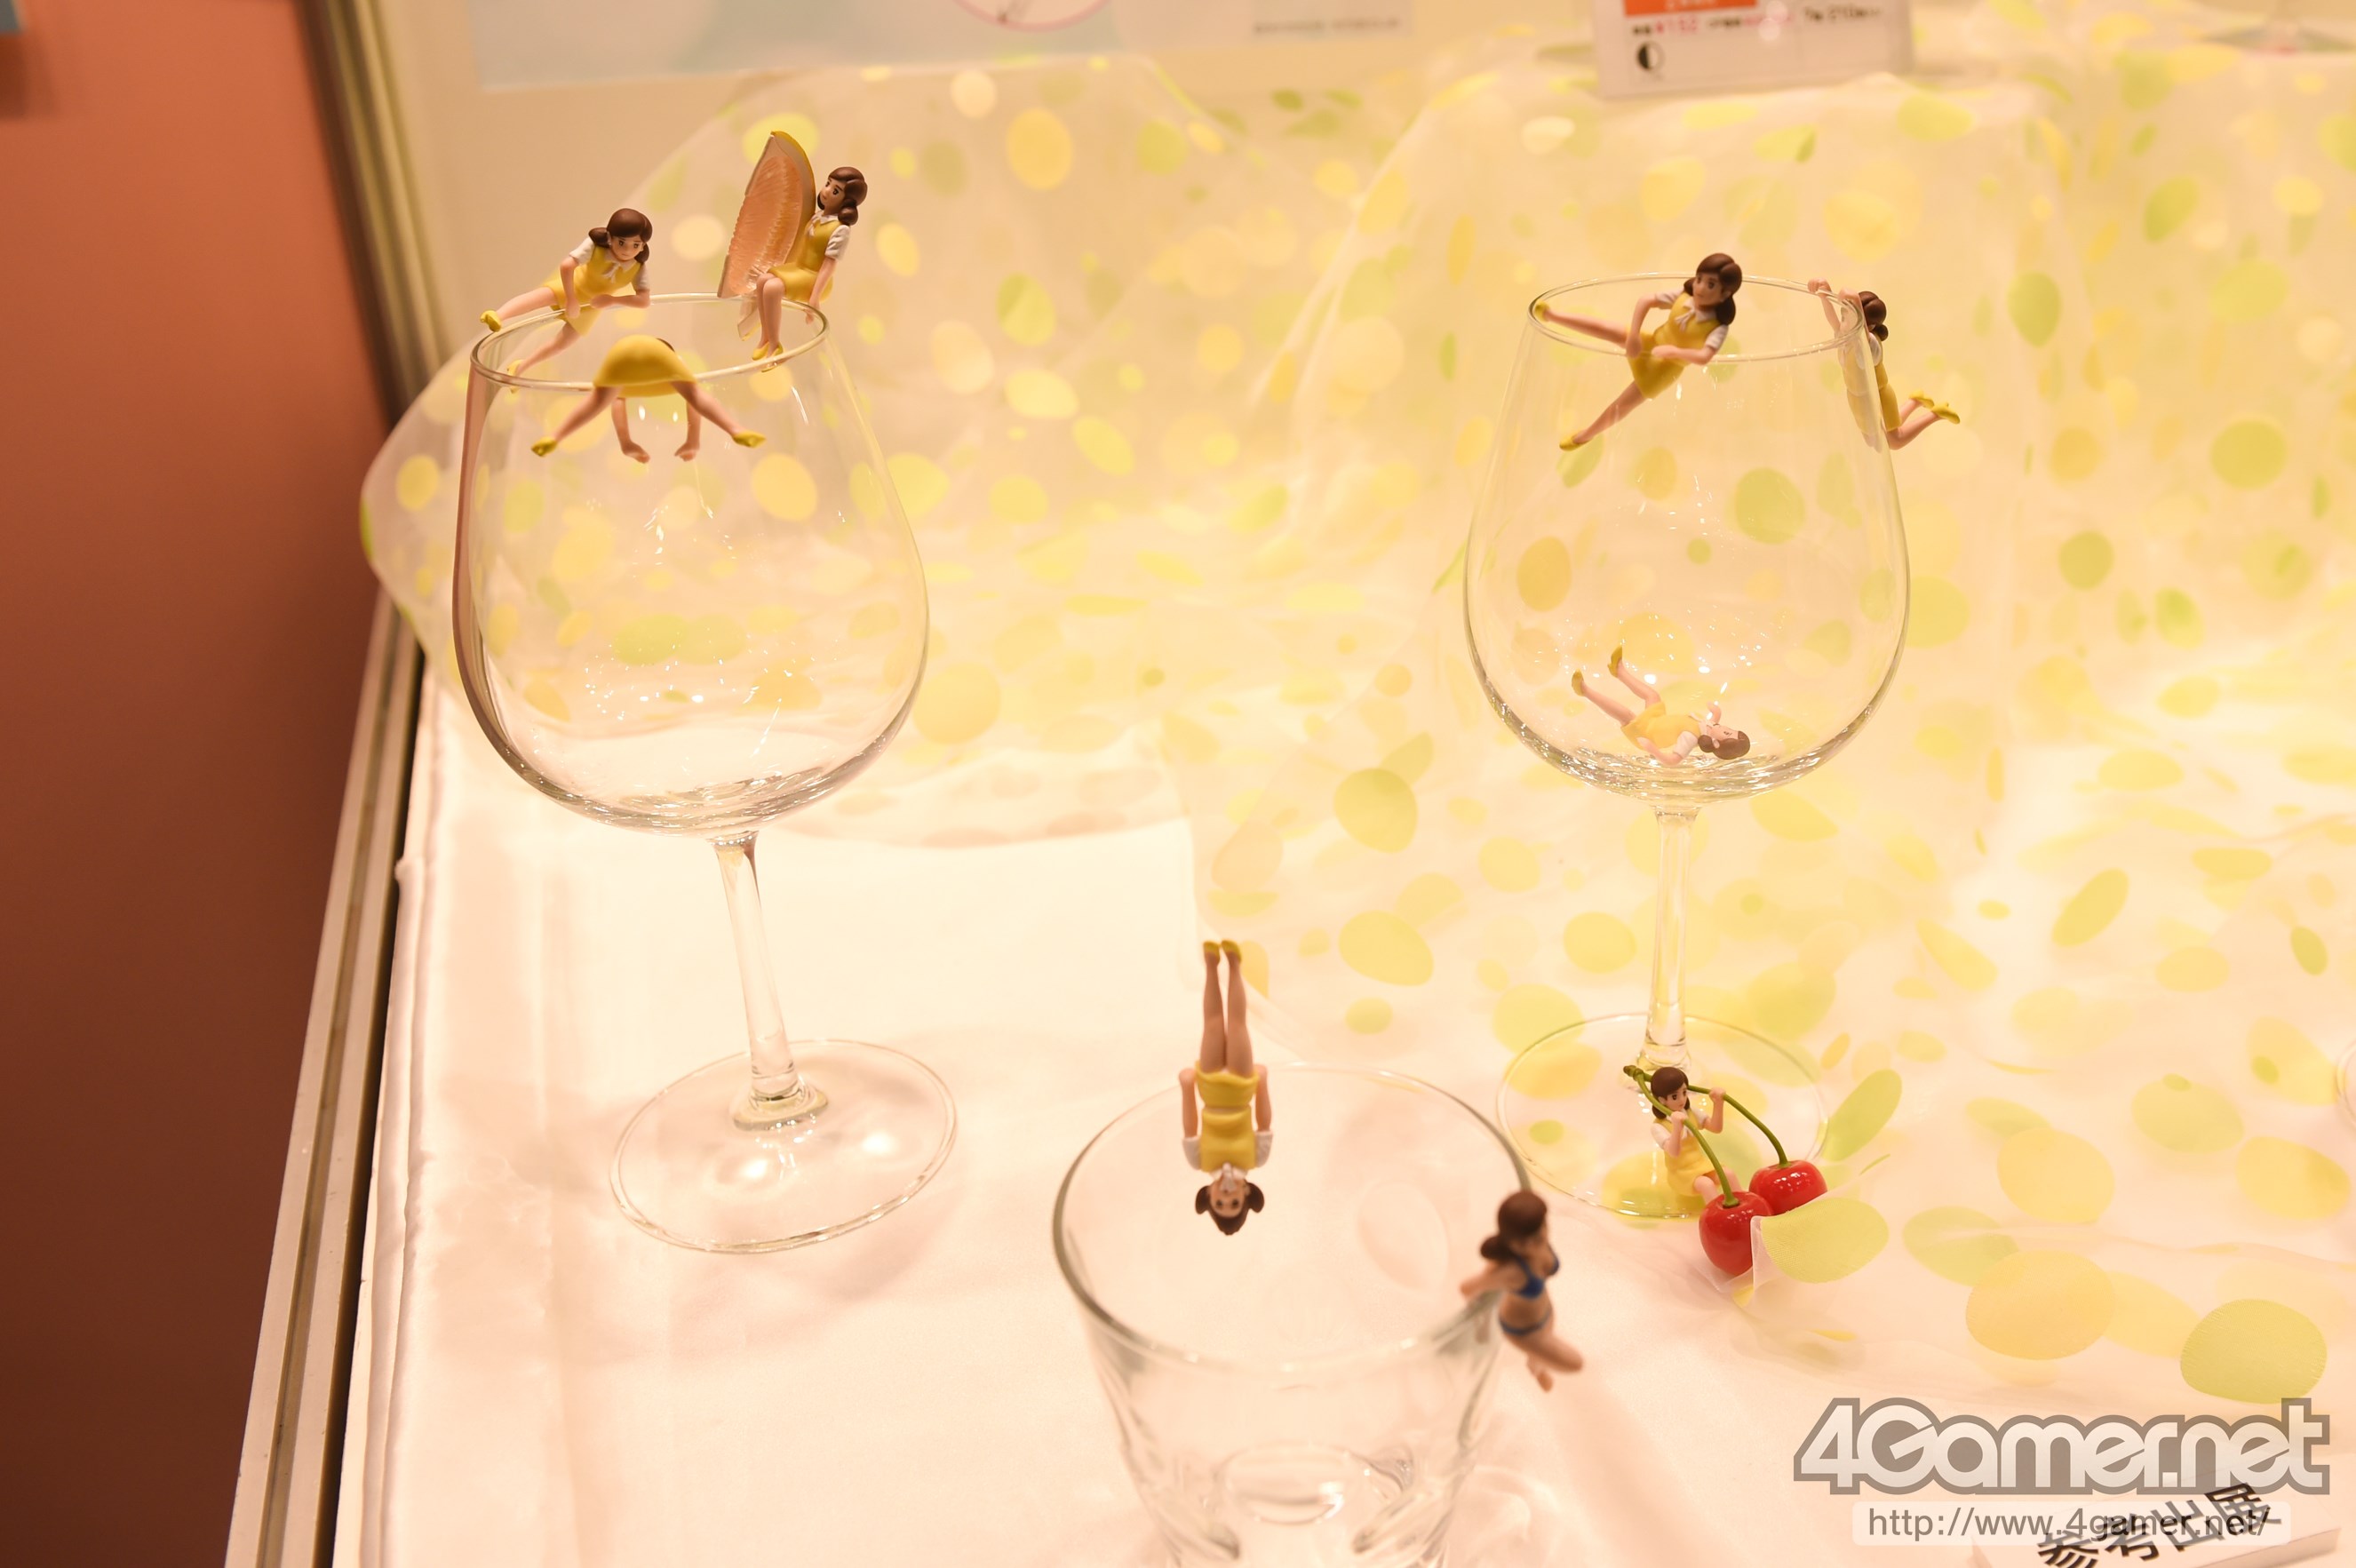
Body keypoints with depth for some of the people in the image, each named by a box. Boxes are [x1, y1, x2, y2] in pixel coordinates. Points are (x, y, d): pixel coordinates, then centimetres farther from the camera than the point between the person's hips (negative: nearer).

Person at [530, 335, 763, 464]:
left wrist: (625, 443, 47)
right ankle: (736, 432, -20)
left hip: (622, 348, 2)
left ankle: (555, 438, 0)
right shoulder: (674, 355, 43)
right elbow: (694, 398, 36)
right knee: (696, 395, -3)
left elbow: (618, 401, 47)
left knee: (595, 402, 10)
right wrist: (694, 442, 36)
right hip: (655, 350, -2)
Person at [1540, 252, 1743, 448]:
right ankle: (1552, 315, 5)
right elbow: (1645, 301, -17)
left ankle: (1586, 435, 25)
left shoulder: (1717, 327, -29)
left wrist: (1671, 351, -51)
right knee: (1602, 328, -7)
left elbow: (1704, 357, -44)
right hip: (1651, 341, 4)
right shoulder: (1683, 296, -17)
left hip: (1665, 366, -4)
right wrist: (1634, 335, -26)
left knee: (1623, 404, 5)